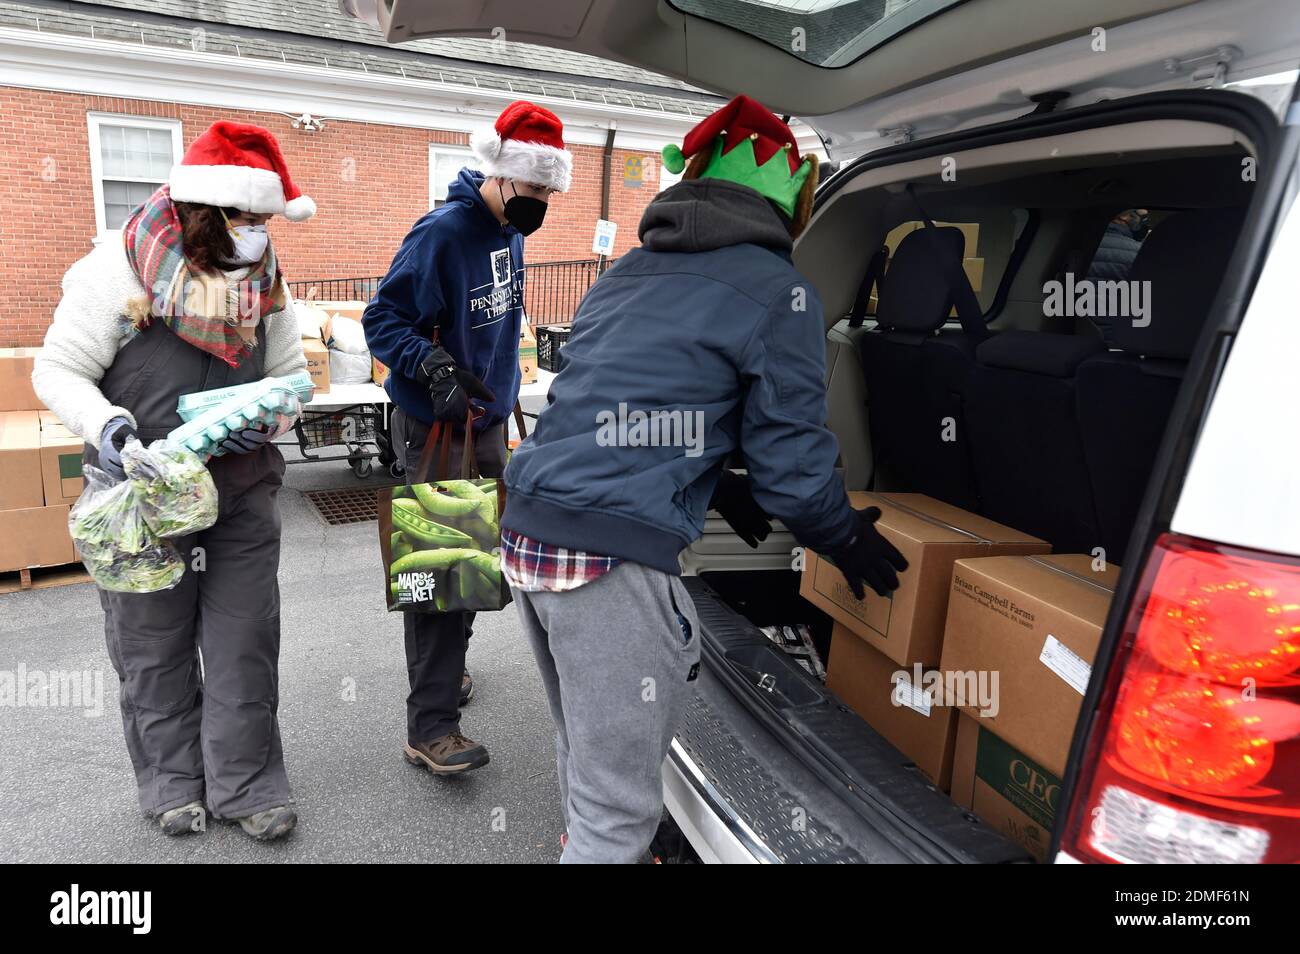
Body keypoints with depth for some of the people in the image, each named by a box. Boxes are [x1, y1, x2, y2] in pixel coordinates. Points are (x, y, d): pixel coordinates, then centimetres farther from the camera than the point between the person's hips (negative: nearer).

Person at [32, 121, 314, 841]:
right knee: (154, 648, 12)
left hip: (243, 492, 3)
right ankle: (173, 781, 33)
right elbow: (58, 371, -7)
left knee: (245, 642, 7)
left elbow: (291, 374, 8)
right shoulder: (117, 274, -13)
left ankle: (247, 785, 24)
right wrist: (104, 424, -25)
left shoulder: (265, 281, 0)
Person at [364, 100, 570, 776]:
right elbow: (381, 319, -18)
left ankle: (445, 662, 37)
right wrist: (435, 366, -34)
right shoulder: (443, 232, -18)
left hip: (488, 417, 9)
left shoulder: (509, 231, 8)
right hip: (434, 425, -8)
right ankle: (430, 726, -2)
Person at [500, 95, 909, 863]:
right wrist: (848, 539, 19)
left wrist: (721, 490, 35)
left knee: (588, 753, 26)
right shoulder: (779, 291, -2)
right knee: (620, 812, 6)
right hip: (610, 562, -8)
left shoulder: (632, 272, 19)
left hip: (527, 535, 8)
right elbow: (792, 461, -1)